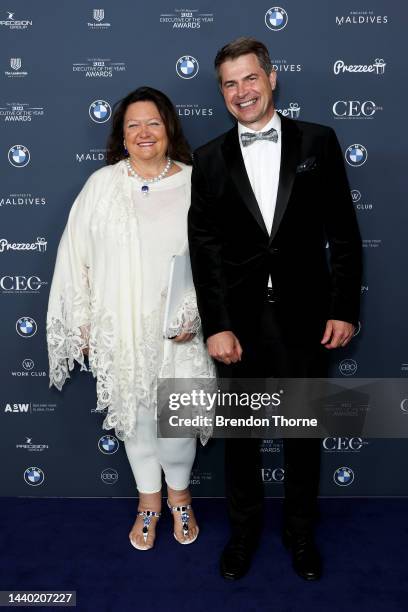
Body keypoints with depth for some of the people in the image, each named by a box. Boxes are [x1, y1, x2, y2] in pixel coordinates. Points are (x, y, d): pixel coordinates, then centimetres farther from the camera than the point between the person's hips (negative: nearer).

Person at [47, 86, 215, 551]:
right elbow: (77, 256, 2)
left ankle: (179, 493, 34)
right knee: (135, 417, 15)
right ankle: (148, 500, 39)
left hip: (179, 331, -1)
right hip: (120, 329, 1)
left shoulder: (194, 184, -1)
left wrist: (197, 315, -11)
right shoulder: (102, 185, 0)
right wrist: (83, 323, 2)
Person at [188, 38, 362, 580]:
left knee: (304, 432, 15)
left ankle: (301, 531, 38)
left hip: (304, 317, 0)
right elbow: (204, 250, -1)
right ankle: (244, 528, 38)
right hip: (240, 320, 1)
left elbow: (343, 233, 0)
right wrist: (217, 326, -7)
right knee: (240, 434, 15)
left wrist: (344, 309, -5)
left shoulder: (318, 142, 1)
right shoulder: (210, 159, 3)